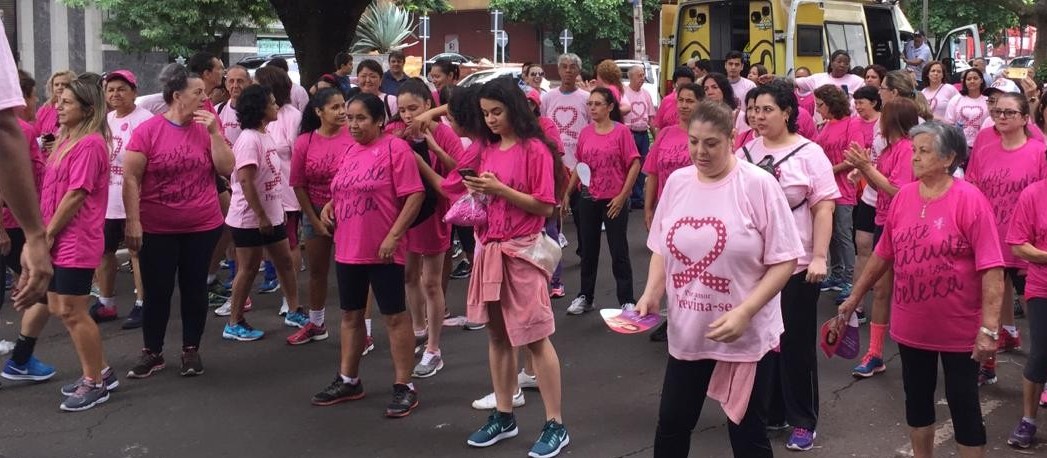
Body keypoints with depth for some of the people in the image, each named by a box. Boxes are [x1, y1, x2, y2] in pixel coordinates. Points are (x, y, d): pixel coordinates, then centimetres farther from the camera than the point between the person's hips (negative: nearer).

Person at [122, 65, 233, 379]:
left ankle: (191, 350, 22)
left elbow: (226, 169, -4)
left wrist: (214, 132, -12)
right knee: (157, 291, 5)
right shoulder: (148, 131, -9)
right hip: (157, 229, -2)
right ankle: (152, 353, 18)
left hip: (203, 227, 3)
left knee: (194, 288, 10)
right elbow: (131, 179, -9)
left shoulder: (206, 129, 2)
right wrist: (133, 222, -14)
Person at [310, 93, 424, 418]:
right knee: (351, 314, 16)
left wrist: (393, 236, -21)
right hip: (347, 249, 8)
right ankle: (348, 380, 28)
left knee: (395, 316, 1)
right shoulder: (350, 152, 12)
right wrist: (328, 206, 3)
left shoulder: (395, 148, -12)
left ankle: (404, 387, 9)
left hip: (382, 251, -8)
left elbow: (414, 195, -16)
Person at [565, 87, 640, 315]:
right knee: (588, 250, 14)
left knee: (619, 251, 2)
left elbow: (635, 165, -10)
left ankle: (627, 300, 11)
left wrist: (622, 196, -13)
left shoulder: (621, 131, -10)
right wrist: (567, 192, 10)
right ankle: (585, 297, 26)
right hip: (588, 199, 5)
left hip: (614, 201, -4)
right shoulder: (585, 133, 3)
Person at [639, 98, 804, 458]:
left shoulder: (758, 184, -13)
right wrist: (651, 293, -4)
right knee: (671, 425, 16)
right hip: (686, 332, 4)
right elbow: (662, 249, 13)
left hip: (747, 336, -4)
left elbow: (784, 261, -13)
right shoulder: (677, 182, 2)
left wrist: (744, 313, -23)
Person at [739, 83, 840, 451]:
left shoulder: (809, 153, -6)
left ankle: (803, 422, 15)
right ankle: (768, 410, 27)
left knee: (796, 343, 4)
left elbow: (824, 208, -10)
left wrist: (820, 257, -17)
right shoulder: (746, 152, 6)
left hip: (796, 264, -4)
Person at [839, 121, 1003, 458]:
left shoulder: (970, 199, -16)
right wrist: (854, 297, 15)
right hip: (911, 326, 5)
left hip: (959, 328, -5)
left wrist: (989, 327, -23)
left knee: (963, 403, 6)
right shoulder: (903, 196, 0)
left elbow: (992, 269, -18)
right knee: (917, 399, 18)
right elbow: (883, 254, 10)